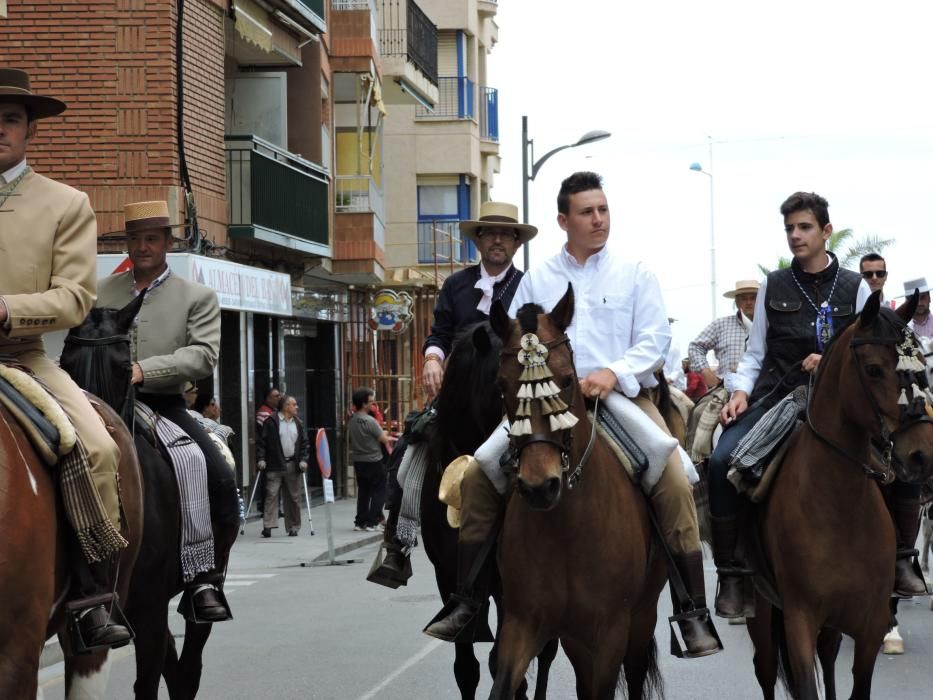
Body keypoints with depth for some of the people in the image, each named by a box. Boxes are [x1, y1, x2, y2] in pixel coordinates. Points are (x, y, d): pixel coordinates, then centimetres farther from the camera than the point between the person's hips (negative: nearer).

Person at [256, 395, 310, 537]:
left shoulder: (298, 423, 13)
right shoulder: (271, 422, -3)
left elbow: (304, 443, 13)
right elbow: (261, 441, -3)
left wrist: (303, 459, 0)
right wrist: (261, 458, -11)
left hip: (293, 465, 5)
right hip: (275, 465, -5)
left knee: (294, 497, 7)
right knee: (271, 494, -9)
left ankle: (293, 527, 14)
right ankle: (268, 526, -11)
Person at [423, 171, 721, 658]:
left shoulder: (635, 275, 9)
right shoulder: (535, 281, 14)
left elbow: (655, 339, 0)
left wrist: (614, 373, -17)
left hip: (622, 395, -2)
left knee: (674, 482, -26)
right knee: (478, 476, -11)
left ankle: (695, 614, -18)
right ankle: (468, 601, 1)